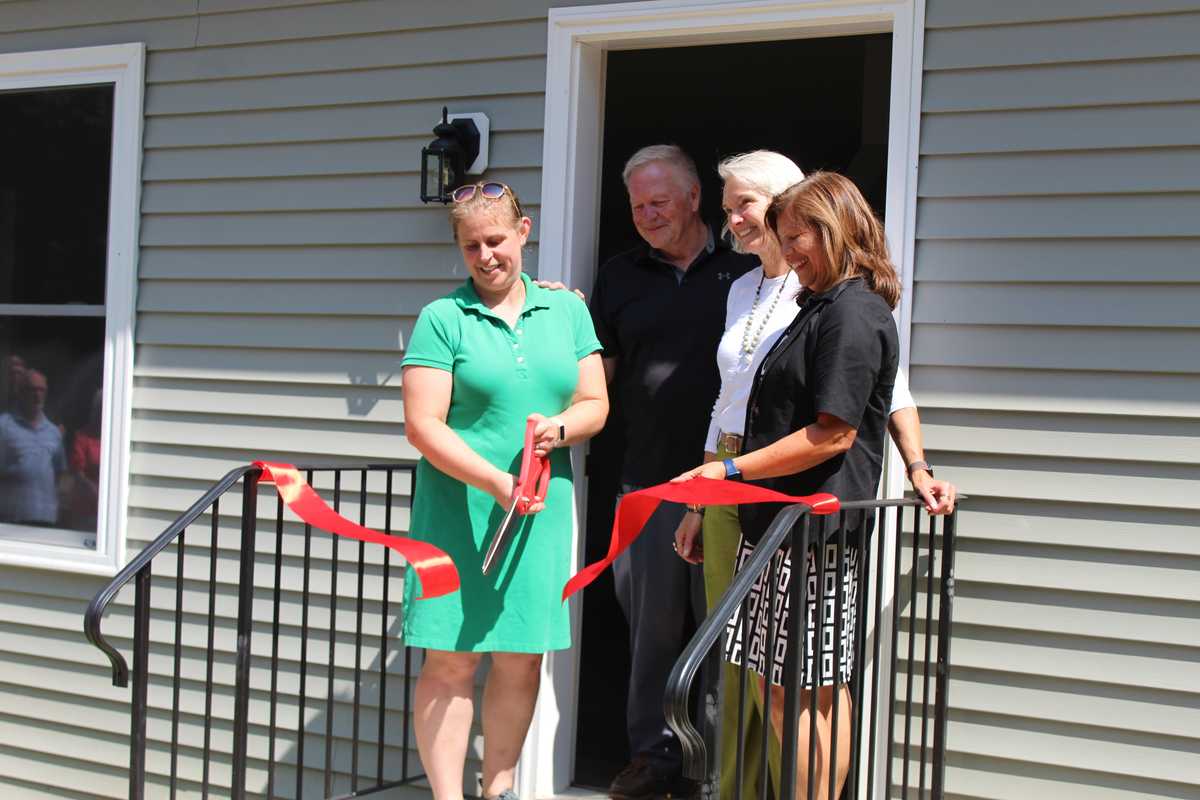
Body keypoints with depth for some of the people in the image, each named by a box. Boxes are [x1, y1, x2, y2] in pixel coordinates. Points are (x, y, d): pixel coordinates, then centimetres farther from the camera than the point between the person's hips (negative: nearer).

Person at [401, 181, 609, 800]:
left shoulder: (566, 309, 11)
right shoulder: (442, 318, -1)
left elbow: (595, 403, 12)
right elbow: (423, 425, -9)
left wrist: (559, 429, -11)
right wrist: (496, 483, -20)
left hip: (542, 511, 3)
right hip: (460, 510, -3)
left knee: (522, 658, 8)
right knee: (452, 660, -2)